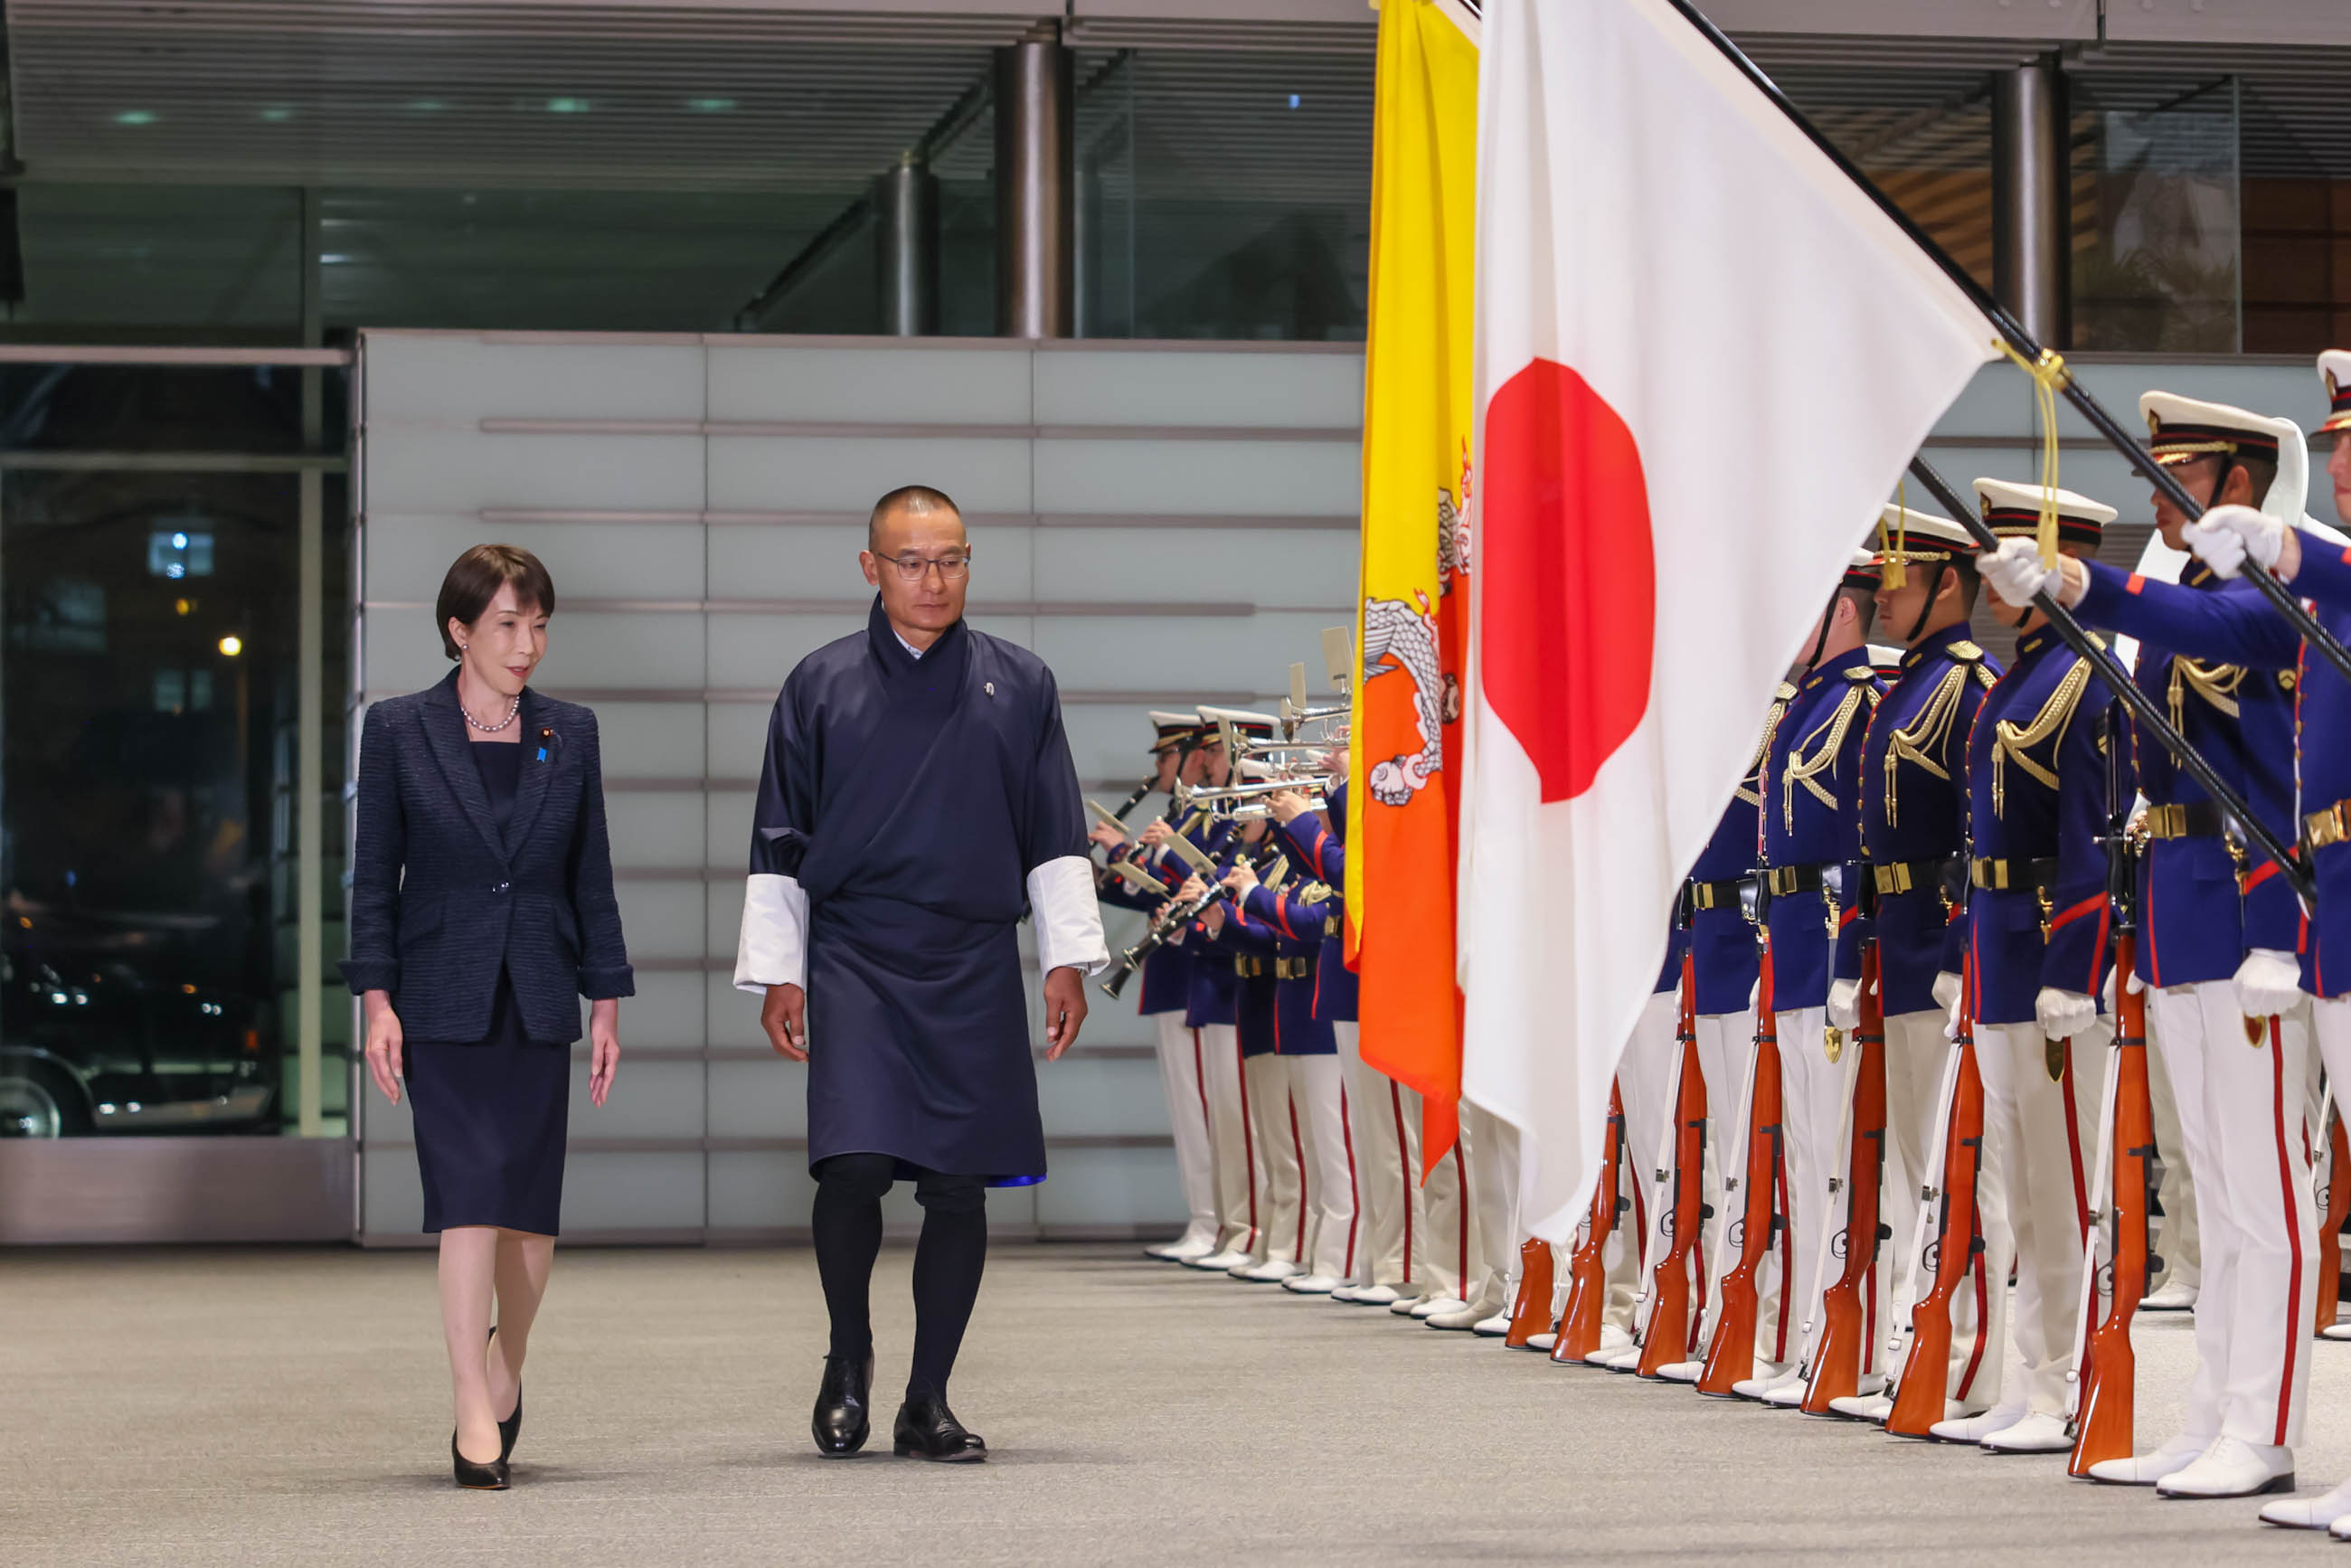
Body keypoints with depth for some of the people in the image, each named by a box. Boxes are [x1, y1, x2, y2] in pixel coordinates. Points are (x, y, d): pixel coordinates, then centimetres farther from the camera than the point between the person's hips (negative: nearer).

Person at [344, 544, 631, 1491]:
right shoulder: (399, 730, 0)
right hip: (442, 1003, -3)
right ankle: (475, 1417, -12)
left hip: (538, 1003, 3)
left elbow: (591, 878, 10)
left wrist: (607, 1004, 6)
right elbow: (374, 876, 1)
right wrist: (377, 1002, -6)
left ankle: (506, 1359, 31)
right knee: (470, 1200, -12)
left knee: (531, 1212, 6)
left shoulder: (570, 735, 7)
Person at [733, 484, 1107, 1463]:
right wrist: (776, 974, 3)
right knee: (855, 1164, -15)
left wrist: (1068, 959, 5)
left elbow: (1055, 836, 12)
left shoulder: (1019, 686, 9)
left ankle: (928, 1403, 12)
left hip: (975, 970, 2)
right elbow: (779, 843, 8)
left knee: (959, 1187, 1)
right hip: (852, 960, -2)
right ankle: (849, 1358, 10)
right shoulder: (821, 686, 6)